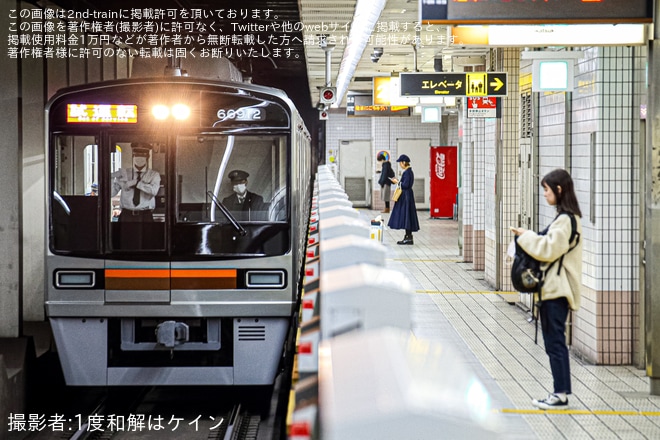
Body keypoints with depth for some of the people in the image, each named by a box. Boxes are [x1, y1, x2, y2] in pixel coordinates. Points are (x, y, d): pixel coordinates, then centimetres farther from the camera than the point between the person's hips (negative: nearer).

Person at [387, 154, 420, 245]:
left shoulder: (407, 172, -17)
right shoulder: (409, 171, 13)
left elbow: (406, 185, -22)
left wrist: (398, 182, -10)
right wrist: (398, 181, 11)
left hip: (406, 196, -10)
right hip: (406, 195, 10)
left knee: (406, 215, -6)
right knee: (406, 217, 12)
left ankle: (409, 238, -4)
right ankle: (408, 236, 15)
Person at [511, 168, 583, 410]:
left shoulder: (565, 219, -15)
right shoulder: (566, 217, 16)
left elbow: (549, 249, -20)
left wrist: (525, 236, -9)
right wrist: (529, 237, 7)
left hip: (557, 289, -10)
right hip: (554, 288, 10)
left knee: (555, 340, -5)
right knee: (554, 340, 12)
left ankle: (560, 394, -1)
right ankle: (559, 392, 16)